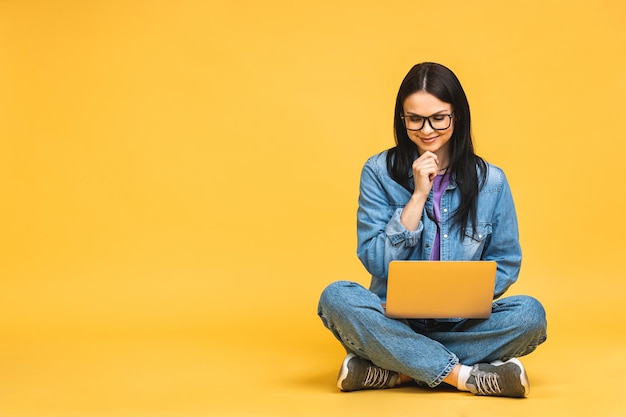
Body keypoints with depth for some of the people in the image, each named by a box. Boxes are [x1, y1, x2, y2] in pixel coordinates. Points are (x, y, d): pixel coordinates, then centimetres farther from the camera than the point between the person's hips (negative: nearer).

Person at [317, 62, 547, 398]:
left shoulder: (490, 181, 1)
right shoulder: (379, 172, -2)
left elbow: (505, 265, 7)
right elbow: (376, 263, -7)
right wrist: (418, 195, -14)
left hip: (462, 324, 1)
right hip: (395, 322, -1)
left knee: (529, 314, -27)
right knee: (336, 298, -30)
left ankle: (394, 371, -22)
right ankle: (465, 376, -28)